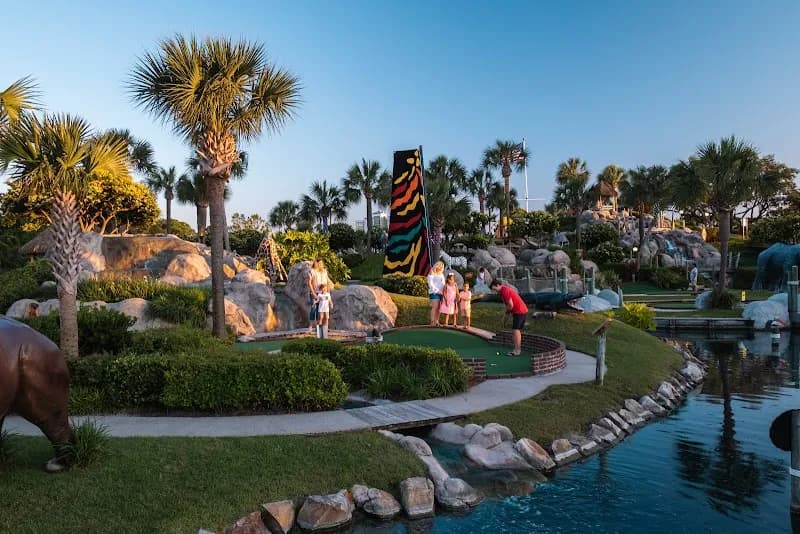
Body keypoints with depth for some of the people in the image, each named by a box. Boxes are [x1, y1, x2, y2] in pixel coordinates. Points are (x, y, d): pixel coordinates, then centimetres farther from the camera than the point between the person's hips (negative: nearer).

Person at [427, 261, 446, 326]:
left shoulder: (441, 274, 20)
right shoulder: (431, 274, -1)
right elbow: (430, 284, -8)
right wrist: (437, 290, -13)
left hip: (441, 293, 6)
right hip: (434, 293, -6)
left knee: (438, 308, 2)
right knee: (435, 307, -12)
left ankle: (437, 322, 4)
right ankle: (432, 322, -12)